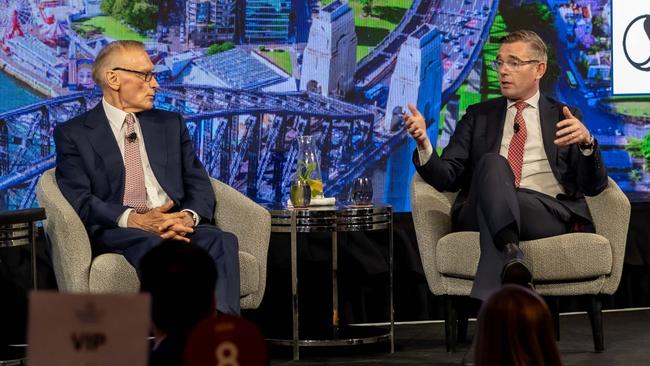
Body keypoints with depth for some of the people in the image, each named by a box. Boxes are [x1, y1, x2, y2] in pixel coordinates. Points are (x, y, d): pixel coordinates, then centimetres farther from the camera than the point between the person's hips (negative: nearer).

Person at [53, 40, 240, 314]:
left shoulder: (171, 124, 23)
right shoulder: (73, 134, 10)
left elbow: (199, 184, 15)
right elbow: (79, 200, -3)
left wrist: (188, 217, -10)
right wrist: (134, 220, -19)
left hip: (177, 224, 4)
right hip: (116, 231, -3)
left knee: (221, 240, -30)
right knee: (152, 245, -38)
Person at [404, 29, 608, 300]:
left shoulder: (564, 117, 22)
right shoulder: (478, 116, 25)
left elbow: (594, 186, 10)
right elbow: (447, 177, 13)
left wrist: (586, 142, -11)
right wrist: (423, 142, -7)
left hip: (548, 214, -1)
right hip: (481, 212, 1)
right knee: (493, 162, -33)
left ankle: (488, 301, -48)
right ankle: (512, 257, -58)